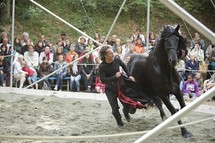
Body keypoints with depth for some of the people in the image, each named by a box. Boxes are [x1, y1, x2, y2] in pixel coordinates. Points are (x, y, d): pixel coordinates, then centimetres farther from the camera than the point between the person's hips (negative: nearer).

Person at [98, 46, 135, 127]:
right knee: (115, 109, -6)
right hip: (110, 89, -3)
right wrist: (114, 77, -32)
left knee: (127, 104, 4)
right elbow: (103, 80, -25)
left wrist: (129, 76, 7)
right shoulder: (101, 66, -21)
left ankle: (126, 113, 41)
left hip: (120, 86, 3)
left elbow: (124, 66, 11)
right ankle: (119, 122, 24)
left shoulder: (117, 60, -11)